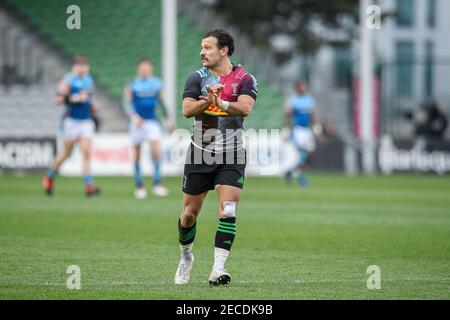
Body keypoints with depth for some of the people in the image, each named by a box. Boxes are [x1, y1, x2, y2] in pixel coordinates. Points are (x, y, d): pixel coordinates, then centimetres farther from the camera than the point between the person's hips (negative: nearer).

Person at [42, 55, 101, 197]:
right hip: (71, 121, -5)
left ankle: (89, 185, -14)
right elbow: (59, 99, -15)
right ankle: (50, 176, 28)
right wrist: (76, 98, -23)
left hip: (87, 122, 5)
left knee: (86, 152, -8)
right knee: (67, 153, 4)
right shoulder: (68, 80, -9)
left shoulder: (89, 80, 12)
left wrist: (92, 105, 9)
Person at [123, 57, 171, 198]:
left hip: (152, 122, 1)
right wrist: (134, 116, -25)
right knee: (137, 155, 4)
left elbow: (161, 101, 18)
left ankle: (157, 184, -12)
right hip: (137, 122, -1)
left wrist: (167, 118, 18)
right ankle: (139, 186, 13)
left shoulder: (156, 84, 7)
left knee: (156, 151, -14)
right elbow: (127, 103, -9)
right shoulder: (132, 85, -1)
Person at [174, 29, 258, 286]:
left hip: (231, 157, -2)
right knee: (189, 213, 9)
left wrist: (220, 103, -37)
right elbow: (187, 109, -12)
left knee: (228, 211, -16)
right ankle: (186, 256, 35)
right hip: (200, 154, 2)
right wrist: (207, 101, -31)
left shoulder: (245, 79, -3)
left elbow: (245, 108, -21)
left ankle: (218, 269, -16)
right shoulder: (197, 78, 2)